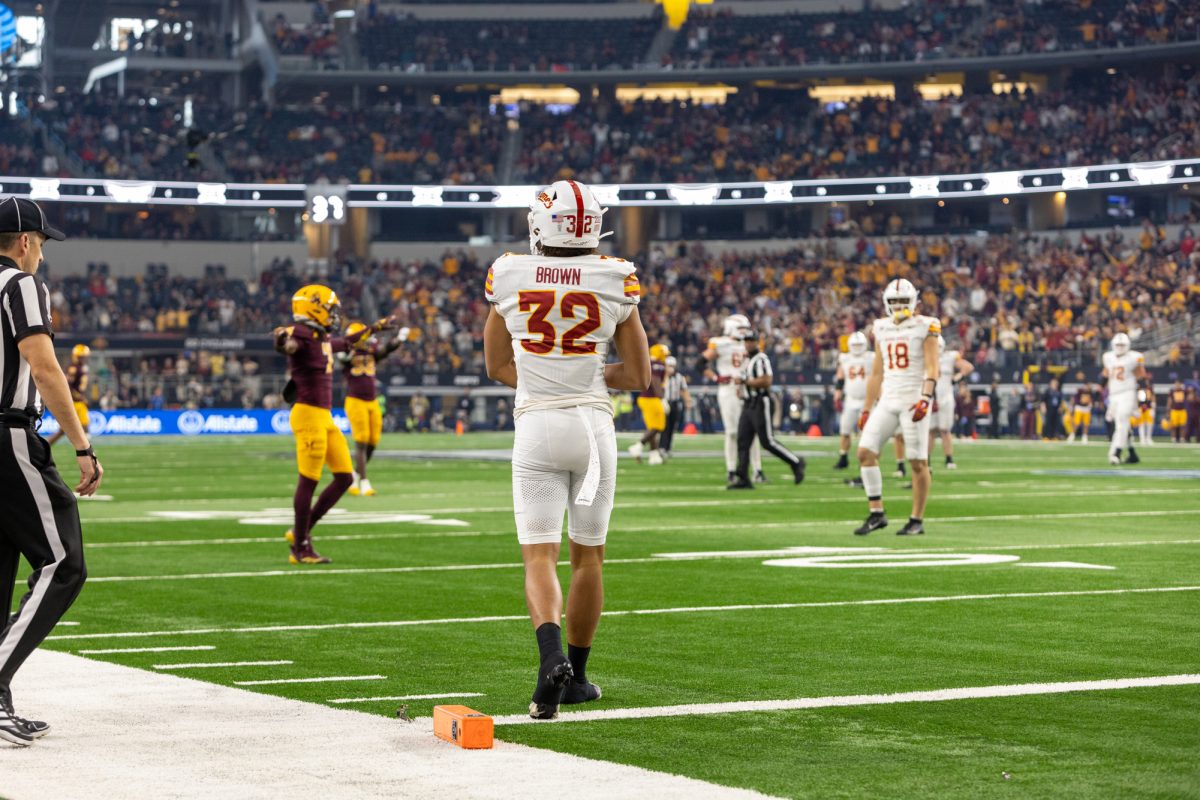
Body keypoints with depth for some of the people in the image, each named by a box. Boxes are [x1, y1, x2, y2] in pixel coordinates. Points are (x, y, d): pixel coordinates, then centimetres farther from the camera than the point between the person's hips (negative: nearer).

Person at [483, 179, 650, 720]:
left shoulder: (509, 276, -1)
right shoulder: (614, 281, -4)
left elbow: (497, 366, 12)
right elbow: (639, 375, 4)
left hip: (534, 427, 0)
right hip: (592, 425, 0)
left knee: (539, 556, -1)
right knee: (588, 554, 14)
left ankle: (550, 654, -27)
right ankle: (575, 675, 23)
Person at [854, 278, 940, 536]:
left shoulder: (925, 327, -3)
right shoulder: (882, 329, 13)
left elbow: (932, 368, -10)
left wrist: (925, 398, -24)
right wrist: (867, 409, 17)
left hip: (913, 399, -6)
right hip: (888, 399, 6)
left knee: (918, 462, -3)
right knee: (865, 452, -5)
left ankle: (917, 520, 6)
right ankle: (877, 513, 1)